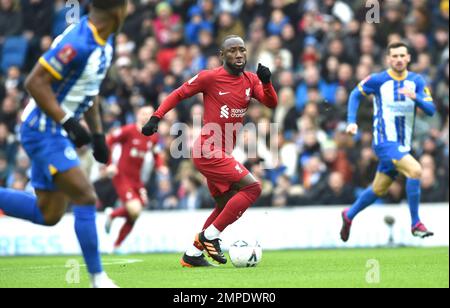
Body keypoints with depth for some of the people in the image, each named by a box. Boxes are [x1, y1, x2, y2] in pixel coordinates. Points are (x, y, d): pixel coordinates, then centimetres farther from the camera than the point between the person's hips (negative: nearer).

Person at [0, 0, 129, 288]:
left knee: (48, 214, 11)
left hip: (58, 133, 10)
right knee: (86, 199, -13)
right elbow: (35, 82, -24)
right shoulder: (77, 44, -24)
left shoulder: (104, 42, 6)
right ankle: (98, 279, -7)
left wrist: (98, 134, 15)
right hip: (44, 131, -10)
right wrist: (69, 123, -25)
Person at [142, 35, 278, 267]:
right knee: (252, 187, -17)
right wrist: (156, 118, -7)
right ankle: (210, 236, -10)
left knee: (226, 205, 15)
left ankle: (192, 255, 22)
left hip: (221, 153, 8)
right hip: (209, 152, -8)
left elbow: (271, 103, -3)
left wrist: (266, 82, -21)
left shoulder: (251, 80, 8)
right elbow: (179, 94, 0)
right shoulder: (209, 77, -9)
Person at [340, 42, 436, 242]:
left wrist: (415, 97, -25)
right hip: (385, 142, -5)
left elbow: (431, 110, -6)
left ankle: (349, 215, 40)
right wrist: (352, 121, -4)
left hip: (403, 145, 5)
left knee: (379, 190, 16)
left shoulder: (417, 81, 2)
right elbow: (355, 95, 8)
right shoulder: (378, 80, -7)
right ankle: (416, 224, -17)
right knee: (415, 170, -26)